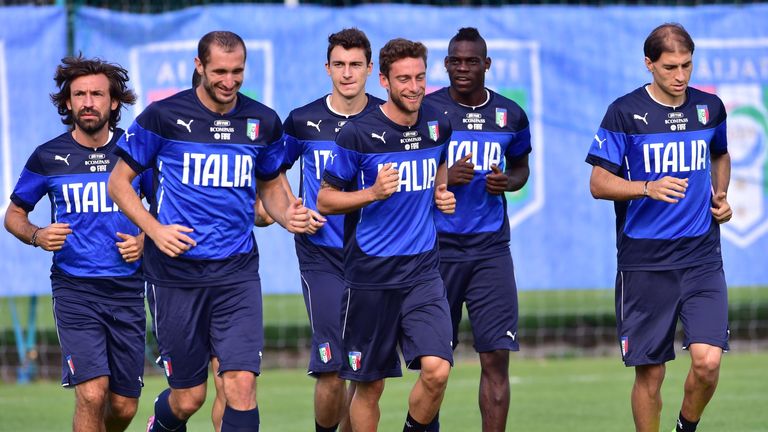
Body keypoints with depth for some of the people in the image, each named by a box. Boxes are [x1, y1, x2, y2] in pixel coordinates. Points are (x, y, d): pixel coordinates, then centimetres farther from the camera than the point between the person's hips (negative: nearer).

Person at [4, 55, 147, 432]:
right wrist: (36, 236, -10)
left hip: (126, 288, 2)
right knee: (92, 394, -19)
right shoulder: (48, 157, 0)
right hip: (74, 288, -2)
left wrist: (145, 239, -5)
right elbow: (14, 214, 12)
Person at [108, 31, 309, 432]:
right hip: (176, 273, -2)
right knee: (188, 397, 5)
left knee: (242, 384, -14)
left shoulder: (263, 122, 5)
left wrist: (287, 215, -3)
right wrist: (155, 230, -12)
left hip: (237, 273, 2)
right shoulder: (164, 116, -5)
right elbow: (118, 181, 2)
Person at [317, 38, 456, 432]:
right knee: (369, 385, 5)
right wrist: (373, 193, -18)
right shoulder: (358, 133, -9)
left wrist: (441, 192, 8)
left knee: (436, 370, -15)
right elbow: (325, 200, -3)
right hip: (370, 276, -3)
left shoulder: (438, 125, 4)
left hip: (423, 271, 3)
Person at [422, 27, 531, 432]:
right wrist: (444, 178, -15)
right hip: (438, 246, -2)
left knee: (497, 355, -5)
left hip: (491, 247, 2)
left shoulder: (510, 115, 6)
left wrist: (509, 181, -2)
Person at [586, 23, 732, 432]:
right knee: (649, 374, 1)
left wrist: (721, 195, 9)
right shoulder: (625, 112, -5)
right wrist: (648, 188, -20)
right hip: (644, 263, -2)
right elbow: (599, 183, -4)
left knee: (707, 360, -12)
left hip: (702, 257, 2)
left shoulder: (709, 107, 6)